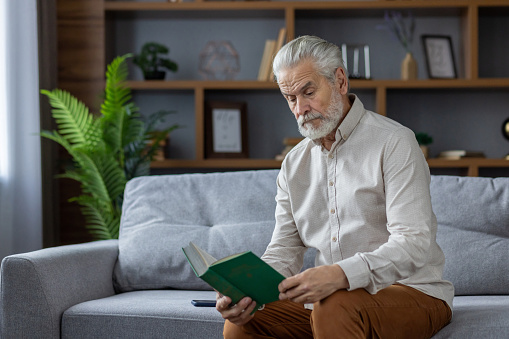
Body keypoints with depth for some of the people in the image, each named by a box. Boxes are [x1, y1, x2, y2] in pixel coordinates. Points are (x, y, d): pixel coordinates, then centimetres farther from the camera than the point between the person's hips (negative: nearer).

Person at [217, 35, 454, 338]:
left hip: (411, 293, -5)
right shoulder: (294, 164, 11)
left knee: (335, 306, -35)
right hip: (332, 297, 5)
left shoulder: (393, 142, -9)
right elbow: (284, 251, 9)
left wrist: (340, 274, -36)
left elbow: (414, 244, -20)